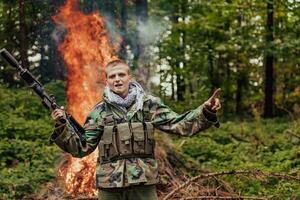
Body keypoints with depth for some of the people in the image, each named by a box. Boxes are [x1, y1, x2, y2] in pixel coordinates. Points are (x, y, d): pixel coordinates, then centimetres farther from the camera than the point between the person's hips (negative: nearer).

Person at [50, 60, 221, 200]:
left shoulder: (149, 104, 4)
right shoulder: (100, 111, 4)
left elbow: (178, 124, 0)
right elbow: (81, 147, 7)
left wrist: (206, 112, -14)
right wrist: (62, 126, -7)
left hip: (143, 183, 0)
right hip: (109, 185, 0)